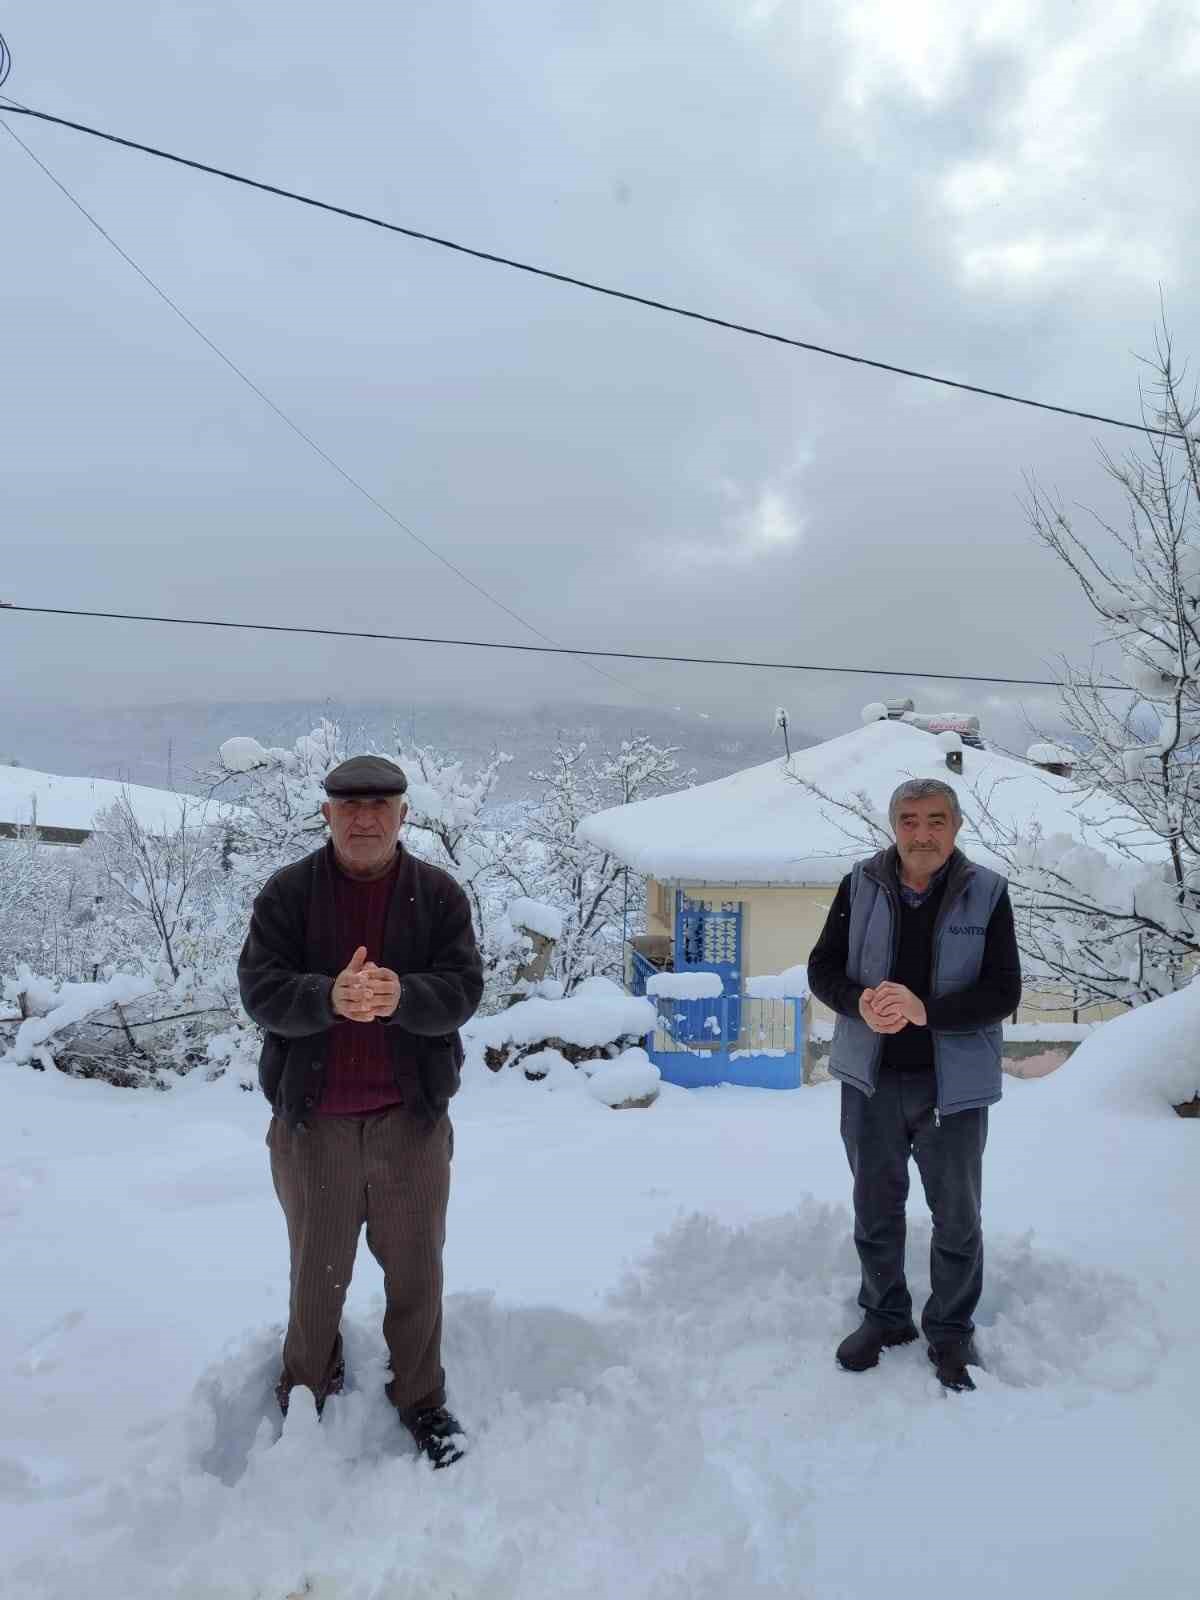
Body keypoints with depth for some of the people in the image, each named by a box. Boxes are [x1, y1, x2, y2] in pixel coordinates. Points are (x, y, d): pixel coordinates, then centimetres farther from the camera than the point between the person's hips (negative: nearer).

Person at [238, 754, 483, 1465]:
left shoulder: (438, 892, -2)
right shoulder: (289, 891, -3)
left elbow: (462, 989, -9)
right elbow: (259, 988, -10)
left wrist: (401, 995, -30)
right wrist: (330, 996, -30)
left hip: (411, 1117, 0)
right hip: (312, 1119, 0)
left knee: (416, 1268, 14)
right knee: (318, 1271, 16)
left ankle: (421, 1398, 36)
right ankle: (307, 1394, 41)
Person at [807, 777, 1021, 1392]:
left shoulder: (986, 892, -8)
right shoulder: (861, 884, -3)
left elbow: (1003, 992, -12)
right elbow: (822, 967, 0)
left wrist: (925, 1010, -26)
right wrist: (861, 1003, -21)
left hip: (954, 1084, -1)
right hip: (871, 1080, 2)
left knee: (958, 1219, 13)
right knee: (875, 1210, 18)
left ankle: (951, 1331, 34)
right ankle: (884, 1316, 38)